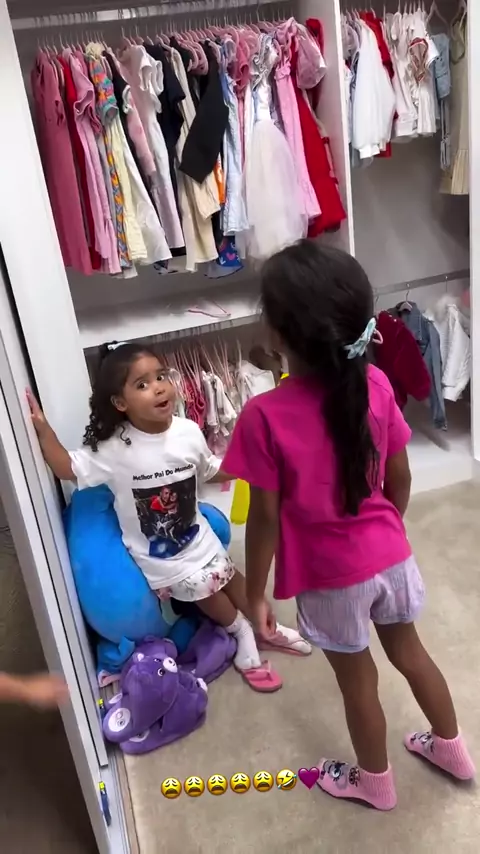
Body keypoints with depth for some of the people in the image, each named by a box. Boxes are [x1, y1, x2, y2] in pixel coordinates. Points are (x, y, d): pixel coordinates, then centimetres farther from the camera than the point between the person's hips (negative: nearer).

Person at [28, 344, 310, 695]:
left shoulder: (188, 432, -15)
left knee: (232, 579, 17)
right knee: (205, 593, 6)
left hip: (196, 537, 3)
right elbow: (67, 468, -17)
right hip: (156, 556, -3)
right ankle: (243, 633, 38)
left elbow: (208, 471, 2)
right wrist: (42, 428, -28)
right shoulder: (114, 448, -26)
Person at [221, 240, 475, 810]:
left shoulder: (265, 416, -26)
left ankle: (375, 782, 47)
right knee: (409, 651, 28)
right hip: (389, 553, 4)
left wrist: (255, 594, -3)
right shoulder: (374, 384, -13)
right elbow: (400, 480, -2)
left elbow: (266, 519, -18)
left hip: (331, 575, -4)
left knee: (357, 680, 20)